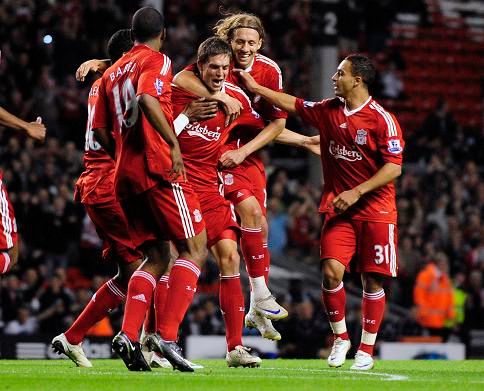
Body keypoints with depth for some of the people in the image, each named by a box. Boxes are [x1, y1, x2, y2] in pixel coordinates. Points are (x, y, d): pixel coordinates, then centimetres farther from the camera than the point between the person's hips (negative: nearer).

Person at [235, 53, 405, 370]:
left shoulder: (383, 119, -10)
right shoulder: (328, 111, 7)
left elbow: (394, 167, -14)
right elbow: (294, 105, 21)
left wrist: (357, 192, -18)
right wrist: (255, 87, 21)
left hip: (375, 209, -4)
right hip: (338, 208, 4)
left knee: (372, 280, -1)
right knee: (331, 271, -11)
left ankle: (367, 349, 10)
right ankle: (340, 337, 8)